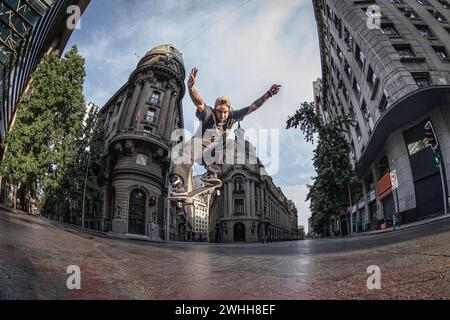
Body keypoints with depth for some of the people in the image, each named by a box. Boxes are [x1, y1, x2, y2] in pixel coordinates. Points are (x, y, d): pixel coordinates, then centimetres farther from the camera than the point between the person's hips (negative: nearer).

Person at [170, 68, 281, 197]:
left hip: (213, 152, 4)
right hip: (199, 144, -4)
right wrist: (191, 87, -54)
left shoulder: (232, 117, -4)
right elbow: (198, 102, -35)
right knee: (188, 149, -37)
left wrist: (268, 94, -11)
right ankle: (177, 183, -50)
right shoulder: (208, 114, -16)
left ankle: (211, 173, -31)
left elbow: (252, 107, -5)